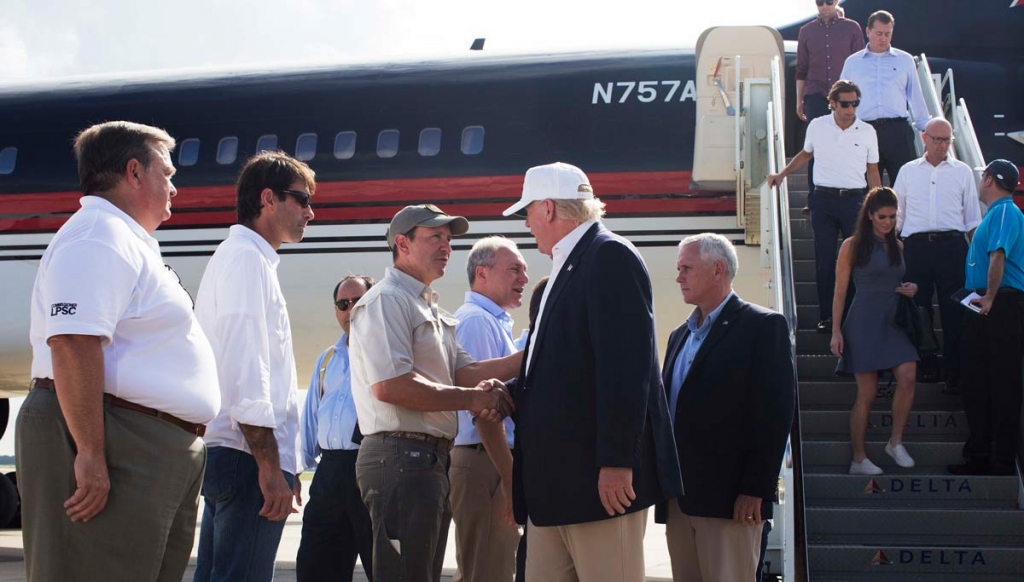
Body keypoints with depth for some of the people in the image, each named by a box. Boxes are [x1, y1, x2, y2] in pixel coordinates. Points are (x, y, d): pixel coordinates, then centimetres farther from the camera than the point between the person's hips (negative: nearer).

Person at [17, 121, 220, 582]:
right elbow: (73, 343, -23)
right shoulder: (98, 234, -10)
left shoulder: (129, 243, 23)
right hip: (113, 451, -11)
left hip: (155, 454, 11)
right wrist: (90, 454, -26)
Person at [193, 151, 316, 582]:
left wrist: (282, 461, 20)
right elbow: (245, 371, -17)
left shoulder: (234, 257, 22)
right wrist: (271, 465, -20)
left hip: (222, 451, 10)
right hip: (247, 454, -10)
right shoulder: (247, 257, -8)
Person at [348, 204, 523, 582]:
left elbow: (462, 372, 13)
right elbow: (390, 384, -22)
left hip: (432, 459, 10)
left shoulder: (428, 307, 21)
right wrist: (472, 399, -16)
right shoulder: (387, 300, -10)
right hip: (402, 456, -10)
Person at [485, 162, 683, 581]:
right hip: (555, 478, 9)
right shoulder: (567, 266, 19)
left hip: (600, 477, -9)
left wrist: (617, 462, -23)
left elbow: (625, 365, -19)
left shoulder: (610, 256, -10)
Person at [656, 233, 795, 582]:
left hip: (731, 498, -7)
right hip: (677, 499, 7)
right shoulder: (680, 335, 20)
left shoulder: (762, 326, -3)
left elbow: (775, 414, -10)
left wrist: (756, 490, -16)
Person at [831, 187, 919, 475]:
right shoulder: (852, 245, -2)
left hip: (893, 322, 5)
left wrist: (910, 289, 4)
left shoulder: (897, 246, 14)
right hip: (865, 323, -5)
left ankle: (895, 442, 2)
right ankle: (859, 459, 6)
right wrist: (836, 331, -7)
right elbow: (840, 291, -2)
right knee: (867, 392, -4)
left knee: (908, 377, -15)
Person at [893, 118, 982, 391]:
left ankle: (954, 373, 2)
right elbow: (896, 214, 15)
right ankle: (920, 367, 13)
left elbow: (973, 218, 10)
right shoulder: (908, 171, 12)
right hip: (916, 246, 1)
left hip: (952, 246, -1)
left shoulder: (962, 171, 10)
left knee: (954, 312, -2)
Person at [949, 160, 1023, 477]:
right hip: (983, 306, 10)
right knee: (976, 383, 11)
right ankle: (979, 455, 19)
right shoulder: (995, 213, 19)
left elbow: (998, 256, -24)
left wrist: (990, 298, -22)